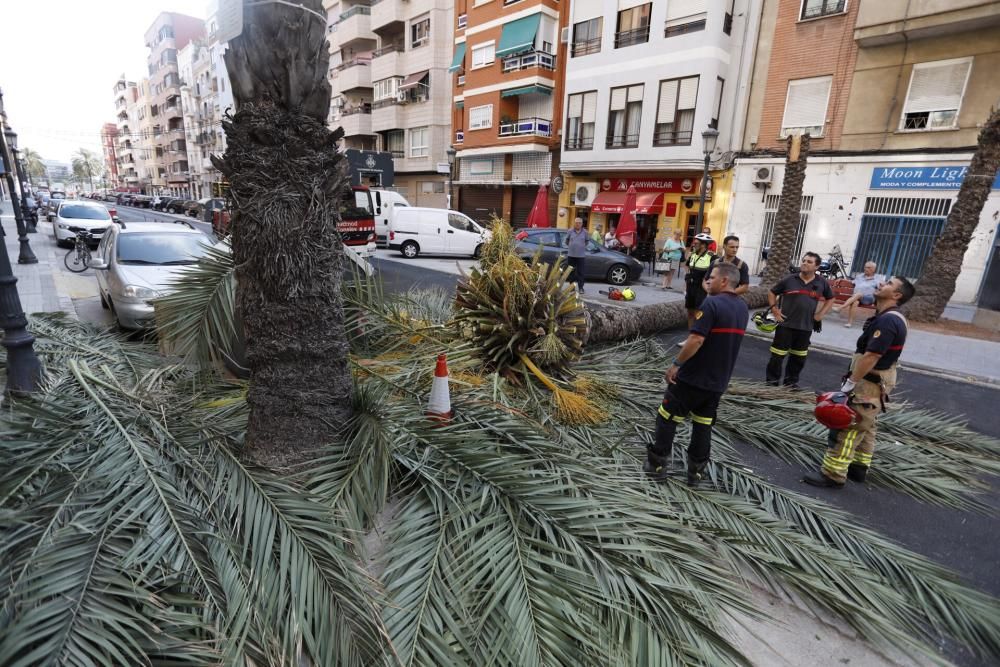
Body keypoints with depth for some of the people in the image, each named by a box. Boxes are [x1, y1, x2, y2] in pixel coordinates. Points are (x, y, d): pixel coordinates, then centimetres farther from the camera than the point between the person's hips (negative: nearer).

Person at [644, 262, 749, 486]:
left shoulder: (712, 303, -20)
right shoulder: (743, 308, 7)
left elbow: (696, 339, -27)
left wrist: (676, 364, -17)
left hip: (693, 377, -7)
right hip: (719, 380, 7)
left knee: (667, 418, 7)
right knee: (703, 425, 16)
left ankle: (657, 464, 15)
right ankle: (696, 470, 23)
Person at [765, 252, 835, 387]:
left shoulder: (822, 283, 4)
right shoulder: (789, 279, -2)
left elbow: (830, 299, 19)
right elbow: (772, 293, 7)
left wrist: (821, 314, 7)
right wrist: (775, 310, -2)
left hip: (806, 327, 3)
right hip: (786, 324, -2)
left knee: (799, 357, 13)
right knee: (778, 354, 0)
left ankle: (791, 381, 28)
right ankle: (772, 381, 11)